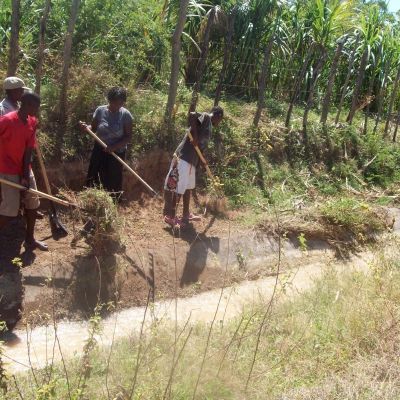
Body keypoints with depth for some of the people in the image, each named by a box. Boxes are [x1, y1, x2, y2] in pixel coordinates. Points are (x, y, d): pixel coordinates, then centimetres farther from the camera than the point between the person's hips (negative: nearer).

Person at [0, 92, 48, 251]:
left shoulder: (32, 122, -2)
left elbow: (28, 151, -4)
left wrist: (25, 176, -9)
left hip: (24, 169, 7)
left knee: (33, 203, 11)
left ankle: (30, 239, 25)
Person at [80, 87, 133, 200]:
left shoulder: (126, 115, -14)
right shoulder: (100, 110, -8)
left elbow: (128, 137, -12)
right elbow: (93, 128, 1)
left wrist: (114, 147, -24)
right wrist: (86, 128, -22)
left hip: (117, 152, -2)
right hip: (99, 150, 2)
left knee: (113, 182, 8)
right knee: (94, 178, 10)